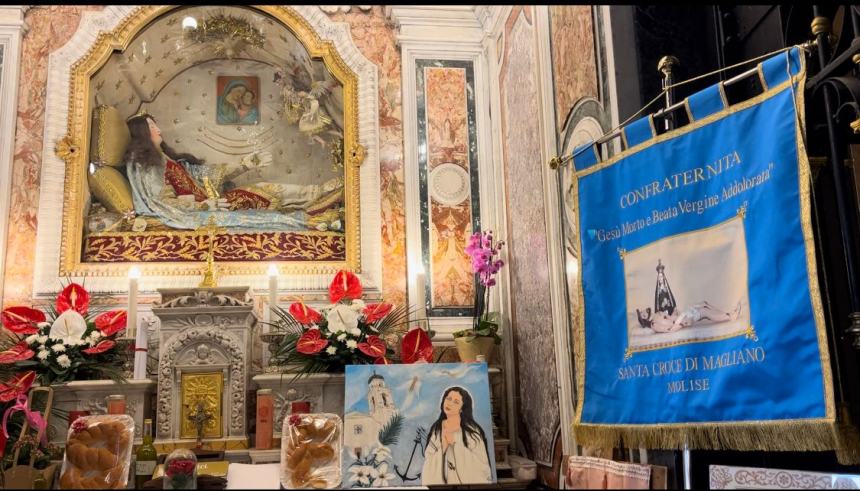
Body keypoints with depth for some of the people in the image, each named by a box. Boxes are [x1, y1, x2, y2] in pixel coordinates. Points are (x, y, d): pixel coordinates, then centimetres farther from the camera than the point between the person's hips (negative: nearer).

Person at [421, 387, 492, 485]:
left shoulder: (472, 430, -5)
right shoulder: (436, 430, 3)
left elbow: (481, 463, -12)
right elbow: (429, 464, -1)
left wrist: (455, 442, -12)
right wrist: (443, 445, -15)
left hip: (469, 482, -2)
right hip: (442, 482, 2)